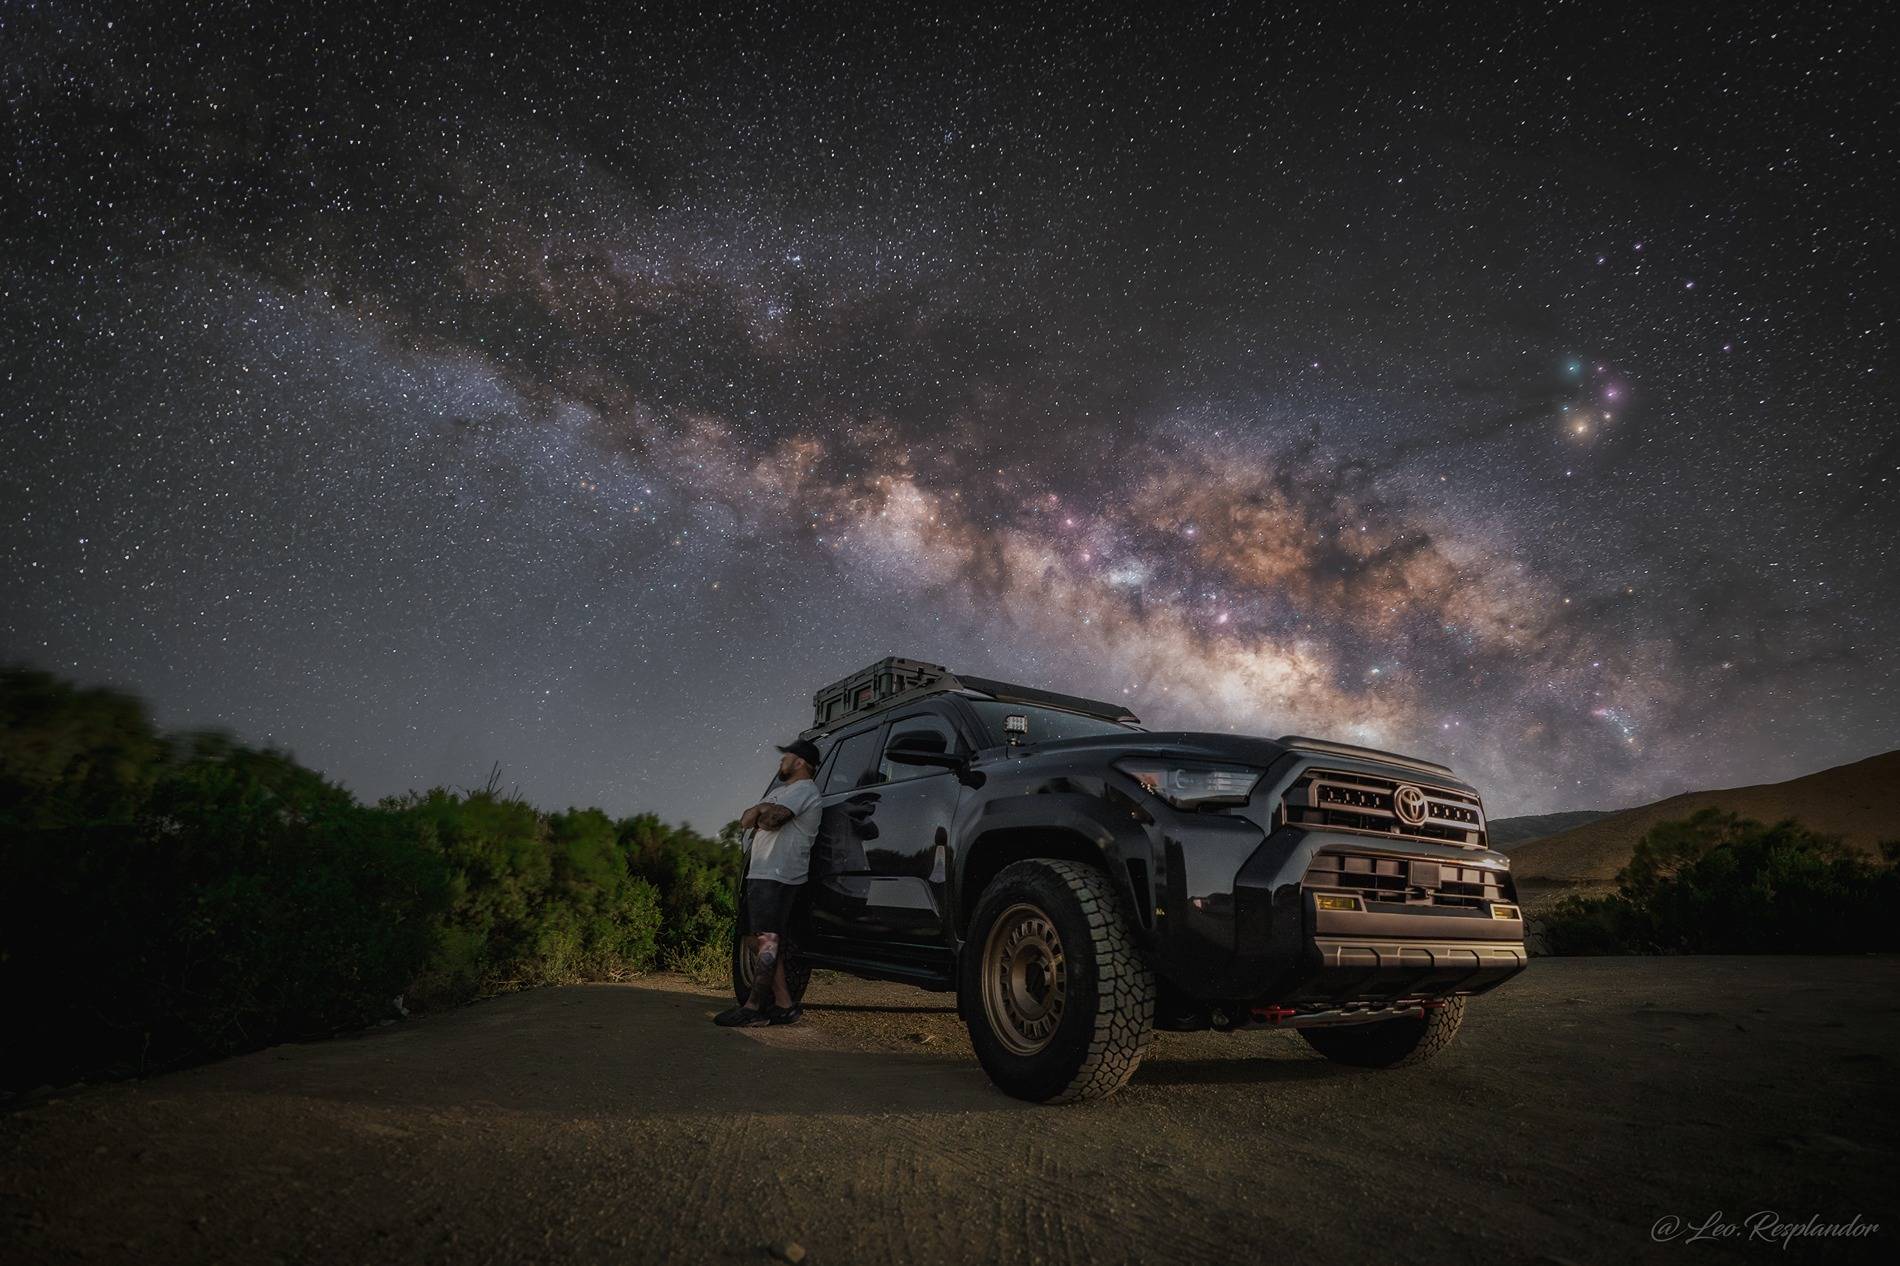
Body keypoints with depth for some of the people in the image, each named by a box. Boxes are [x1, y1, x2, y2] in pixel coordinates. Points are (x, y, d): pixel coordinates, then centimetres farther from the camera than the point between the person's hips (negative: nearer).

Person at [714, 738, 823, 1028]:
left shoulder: (803, 789, -5)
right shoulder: (779, 790, 26)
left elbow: (770, 820, -20)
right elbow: (745, 820, 17)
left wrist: (758, 816, 1)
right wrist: (761, 810, -4)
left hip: (778, 876, -10)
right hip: (761, 874, 10)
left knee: (768, 939, -10)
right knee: (768, 940, 8)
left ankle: (755, 1007, -9)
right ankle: (783, 1004, 10)